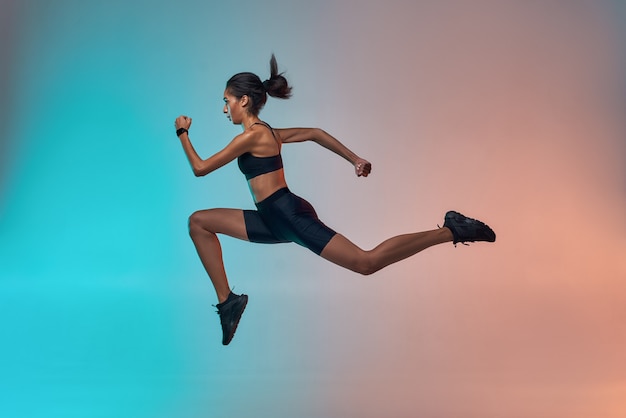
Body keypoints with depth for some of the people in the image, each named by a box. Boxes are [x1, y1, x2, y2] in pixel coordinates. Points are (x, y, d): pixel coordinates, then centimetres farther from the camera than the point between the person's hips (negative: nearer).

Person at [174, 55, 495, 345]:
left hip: (289, 216, -10)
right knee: (199, 221, 9)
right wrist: (354, 159, 20)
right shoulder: (267, 133, 16)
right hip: (274, 220, 10)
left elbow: (200, 168, -10)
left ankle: (450, 231, -3)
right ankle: (227, 299, 9)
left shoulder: (252, 135, -13)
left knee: (366, 262, -11)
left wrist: (183, 132, 4)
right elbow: (314, 133, 20)